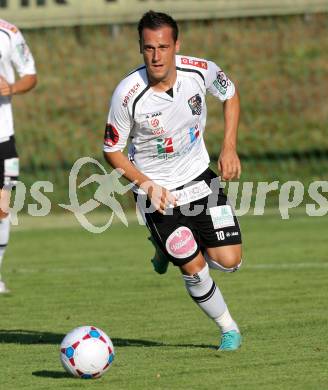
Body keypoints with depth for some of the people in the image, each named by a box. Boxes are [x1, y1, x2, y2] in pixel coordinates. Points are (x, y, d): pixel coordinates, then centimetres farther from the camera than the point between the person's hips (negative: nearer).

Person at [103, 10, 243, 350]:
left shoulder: (200, 70, -16)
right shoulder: (127, 94, -24)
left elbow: (229, 94, 8)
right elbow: (112, 150, -10)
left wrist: (229, 148, -2)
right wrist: (148, 186, -20)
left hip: (200, 178, 3)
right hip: (156, 189, -3)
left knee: (229, 261, -4)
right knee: (195, 269, -7)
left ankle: (170, 245, 26)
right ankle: (228, 329, 20)